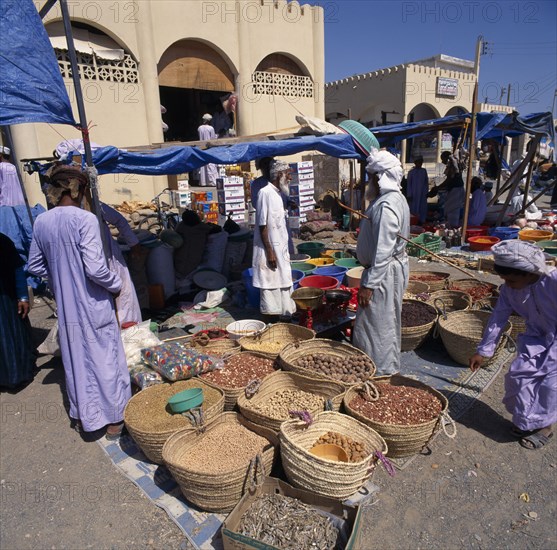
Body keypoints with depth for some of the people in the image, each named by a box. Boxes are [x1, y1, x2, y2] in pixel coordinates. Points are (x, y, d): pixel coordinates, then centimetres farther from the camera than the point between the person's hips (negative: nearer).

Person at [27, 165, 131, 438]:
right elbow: (95, 268, -23)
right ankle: (113, 419, 21)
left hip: (65, 306, 6)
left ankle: (81, 417, 36)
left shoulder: (41, 222, 1)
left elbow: (35, 266, 10)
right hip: (94, 305, -6)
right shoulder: (84, 219, -18)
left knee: (75, 360, 19)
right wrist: (116, 284, -7)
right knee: (105, 360, 8)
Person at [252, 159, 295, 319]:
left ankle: (284, 315, 24)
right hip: (270, 250, -9)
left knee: (283, 284, 14)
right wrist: (269, 252, -19)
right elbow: (262, 225, -17)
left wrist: (285, 251, 17)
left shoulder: (277, 193, 13)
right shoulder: (265, 193, -14)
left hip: (281, 250, 9)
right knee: (271, 287, -1)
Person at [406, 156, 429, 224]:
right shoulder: (411, 172, -1)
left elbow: (426, 182, 11)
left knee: (423, 208, 3)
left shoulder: (424, 171, 7)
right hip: (414, 194, -3)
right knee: (414, 208, -1)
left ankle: (421, 222, 10)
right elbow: (409, 184, -1)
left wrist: (426, 192, 5)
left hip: (423, 193, 3)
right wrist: (409, 195, -5)